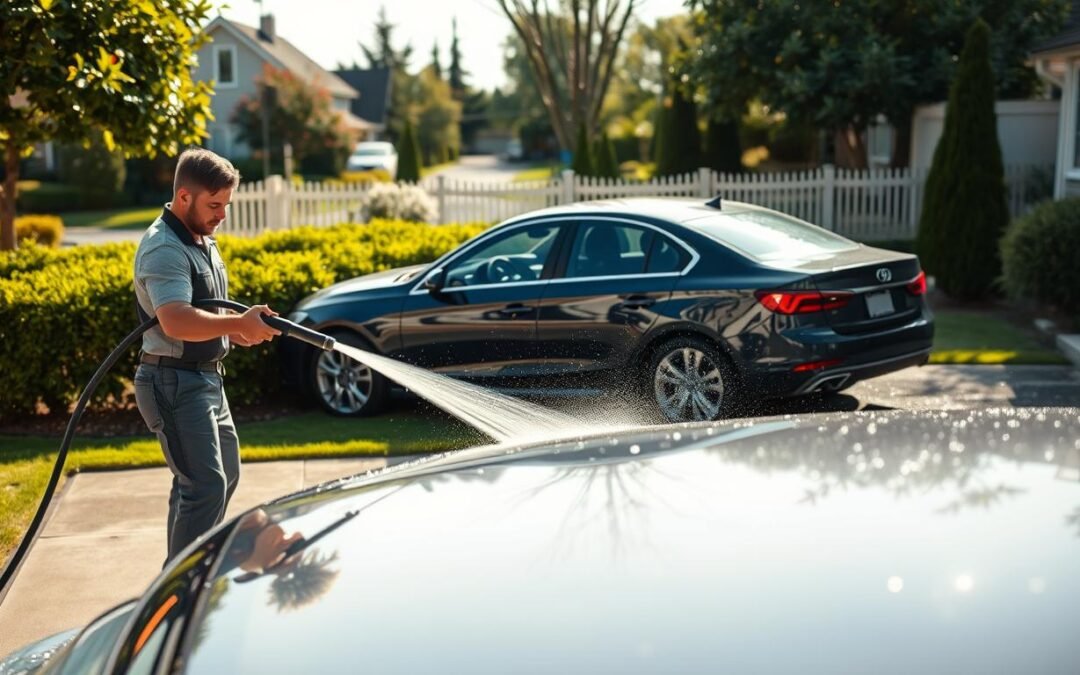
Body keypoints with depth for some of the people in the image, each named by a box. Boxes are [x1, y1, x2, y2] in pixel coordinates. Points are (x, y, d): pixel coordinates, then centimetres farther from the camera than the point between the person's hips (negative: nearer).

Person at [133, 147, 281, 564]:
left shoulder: (203, 240, 13)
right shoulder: (164, 249, -19)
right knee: (205, 485, -15)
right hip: (175, 381, -11)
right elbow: (176, 322, -34)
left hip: (206, 377, 11)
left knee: (224, 475, 20)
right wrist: (237, 324, -39)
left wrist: (235, 330, 6)